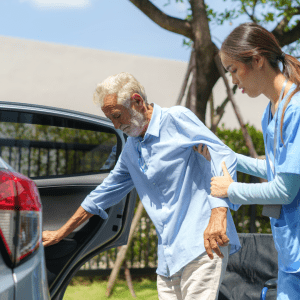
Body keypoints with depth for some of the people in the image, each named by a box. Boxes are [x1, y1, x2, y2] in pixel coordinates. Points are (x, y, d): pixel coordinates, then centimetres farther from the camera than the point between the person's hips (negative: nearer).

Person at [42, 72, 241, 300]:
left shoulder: (176, 119, -3)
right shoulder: (131, 149, 20)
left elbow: (223, 157, -14)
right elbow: (104, 193, 29)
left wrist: (218, 215, -26)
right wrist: (60, 234, 31)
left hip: (202, 245, -7)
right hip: (169, 255, 7)